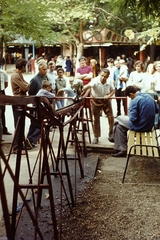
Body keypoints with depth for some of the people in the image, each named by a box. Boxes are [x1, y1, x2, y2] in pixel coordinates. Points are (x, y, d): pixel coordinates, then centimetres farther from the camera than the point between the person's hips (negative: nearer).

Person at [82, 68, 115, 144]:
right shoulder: (95, 81, -30)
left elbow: (113, 90, -1)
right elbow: (88, 86, -50)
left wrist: (109, 95, -21)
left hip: (105, 100, 2)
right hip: (95, 100, -2)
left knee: (110, 116, 0)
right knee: (96, 119, 3)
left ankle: (111, 132, 26)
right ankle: (96, 137, 16)